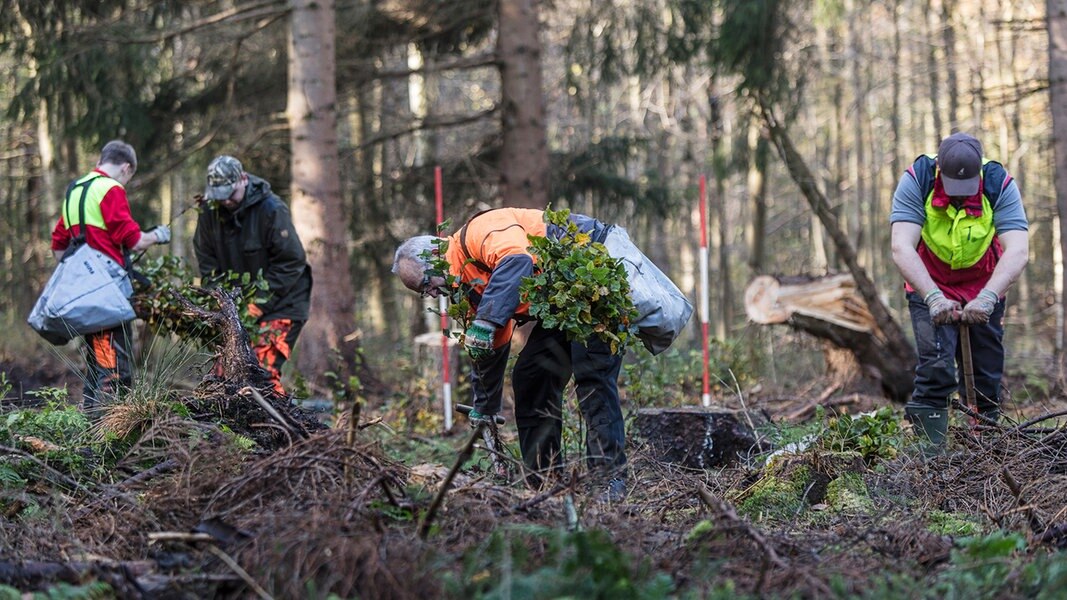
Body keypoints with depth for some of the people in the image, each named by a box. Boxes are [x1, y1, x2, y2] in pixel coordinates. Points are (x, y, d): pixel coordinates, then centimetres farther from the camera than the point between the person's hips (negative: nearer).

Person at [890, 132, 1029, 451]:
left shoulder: (1000, 184, -21)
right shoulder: (916, 182, -23)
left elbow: (1018, 251, -29)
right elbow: (902, 248, -31)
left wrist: (987, 298, -44)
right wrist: (933, 298, -44)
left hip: (984, 290, 2)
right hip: (929, 288, -2)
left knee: (988, 381, 4)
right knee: (937, 368, -20)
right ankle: (931, 453, -17)